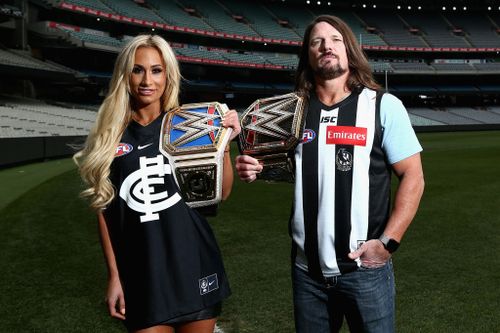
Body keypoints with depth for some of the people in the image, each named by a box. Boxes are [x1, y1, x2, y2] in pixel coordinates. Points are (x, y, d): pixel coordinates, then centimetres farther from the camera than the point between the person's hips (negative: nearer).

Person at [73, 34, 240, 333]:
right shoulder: (109, 137, 0)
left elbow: (222, 193, 1)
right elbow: (104, 208, 4)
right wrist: (114, 274, 3)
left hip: (194, 267, 0)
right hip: (141, 275, 0)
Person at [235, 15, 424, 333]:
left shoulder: (383, 106, -5)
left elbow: (413, 177, -6)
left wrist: (387, 242, -14)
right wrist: (254, 170, -6)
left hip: (364, 267, -3)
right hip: (306, 267, 4)